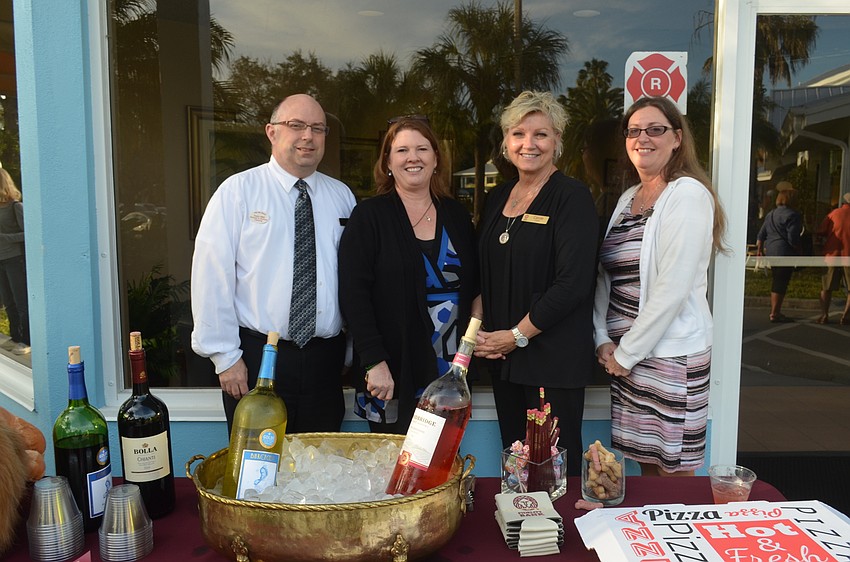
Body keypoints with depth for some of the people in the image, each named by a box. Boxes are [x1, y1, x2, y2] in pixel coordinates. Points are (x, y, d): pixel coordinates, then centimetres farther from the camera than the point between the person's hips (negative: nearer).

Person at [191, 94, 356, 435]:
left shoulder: (342, 196, 6)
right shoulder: (237, 191, -4)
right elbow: (211, 276, -7)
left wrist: (350, 352, 3)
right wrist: (225, 357, -8)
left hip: (325, 361, 3)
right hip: (256, 359, -3)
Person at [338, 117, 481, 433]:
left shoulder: (456, 215, 10)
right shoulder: (369, 216, -3)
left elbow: (475, 285, 17)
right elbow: (352, 293, -10)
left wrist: (476, 319, -2)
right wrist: (374, 362, -16)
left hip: (451, 374, 4)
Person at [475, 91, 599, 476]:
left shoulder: (572, 196, -8)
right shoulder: (498, 198, 12)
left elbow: (572, 282, -16)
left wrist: (518, 335, -13)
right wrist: (479, 328, 2)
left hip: (554, 357, -6)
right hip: (502, 357, 6)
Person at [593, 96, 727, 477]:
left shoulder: (688, 195, -12)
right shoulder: (628, 198, 12)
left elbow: (673, 289, -18)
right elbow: (605, 276, 9)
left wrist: (627, 352, -12)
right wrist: (604, 340, -2)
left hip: (671, 355, -6)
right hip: (625, 354, 7)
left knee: (672, 473, 7)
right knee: (646, 464, 17)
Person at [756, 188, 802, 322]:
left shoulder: (770, 214, 15)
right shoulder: (792, 215, -11)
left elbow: (761, 234, 16)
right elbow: (793, 238, -17)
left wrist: (759, 249, 20)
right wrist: (799, 250, -3)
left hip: (771, 252, 9)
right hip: (784, 253, -8)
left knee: (776, 282, 15)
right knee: (781, 283, -5)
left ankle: (775, 312, 21)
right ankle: (775, 314, -4)